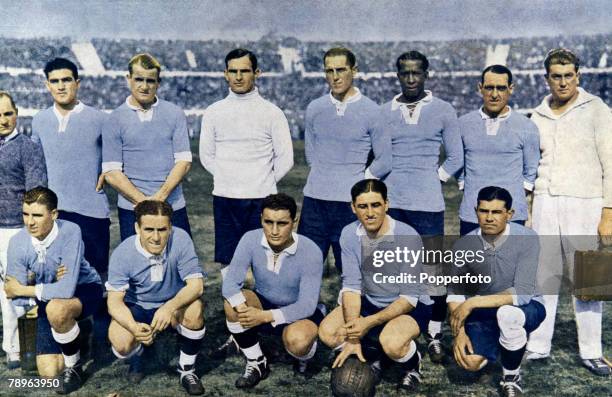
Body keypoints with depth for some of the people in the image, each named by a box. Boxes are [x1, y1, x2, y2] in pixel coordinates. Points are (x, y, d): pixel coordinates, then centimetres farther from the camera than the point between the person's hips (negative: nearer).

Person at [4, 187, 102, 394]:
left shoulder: (70, 232, -28)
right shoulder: (17, 242, -17)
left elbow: (67, 289, -35)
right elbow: (16, 298, -10)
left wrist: (22, 290, -25)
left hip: (84, 289, -4)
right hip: (46, 301, 4)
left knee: (56, 309, -38)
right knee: (48, 372, -7)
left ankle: (74, 363, -8)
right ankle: (72, 340, 28)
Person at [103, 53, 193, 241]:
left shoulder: (175, 114, 6)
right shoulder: (115, 119, 2)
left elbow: (184, 161, 1)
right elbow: (111, 173, -3)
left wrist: (160, 196, -12)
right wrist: (144, 201, -13)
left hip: (173, 206, 1)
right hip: (131, 210, -1)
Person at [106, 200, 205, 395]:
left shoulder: (180, 239, -23)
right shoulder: (122, 254, -21)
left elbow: (196, 285, -25)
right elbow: (114, 301, -23)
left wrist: (170, 307, -44)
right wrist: (134, 327, -45)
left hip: (174, 304, 0)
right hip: (136, 307, 0)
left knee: (195, 309, -33)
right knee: (121, 343, -29)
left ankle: (187, 369, -8)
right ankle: (136, 358, 12)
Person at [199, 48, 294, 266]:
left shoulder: (272, 113, 1)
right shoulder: (213, 112, 6)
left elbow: (285, 158, 2)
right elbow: (206, 156, 11)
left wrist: (264, 183, 4)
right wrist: (227, 179, 6)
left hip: (261, 199, -1)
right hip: (224, 199, 2)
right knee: (227, 263, 5)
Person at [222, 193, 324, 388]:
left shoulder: (310, 252, -25)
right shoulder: (251, 240, -17)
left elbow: (307, 305, -26)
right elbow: (230, 283, -22)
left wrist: (264, 316, -37)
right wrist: (243, 310, -43)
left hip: (301, 313, -3)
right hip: (264, 305, 3)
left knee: (297, 340, -36)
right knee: (232, 303, -27)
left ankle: (304, 356, 4)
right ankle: (257, 363, -6)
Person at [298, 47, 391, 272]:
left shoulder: (371, 112, -3)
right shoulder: (314, 109, 8)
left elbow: (385, 160, 2)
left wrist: (358, 182, 6)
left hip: (351, 203, -3)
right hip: (314, 201, 3)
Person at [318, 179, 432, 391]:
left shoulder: (407, 237, -25)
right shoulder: (350, 235, -11)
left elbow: (409, 297, -22)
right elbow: (351, 286, -12)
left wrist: (369, 322, -32)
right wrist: (353, 338, -22)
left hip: (410, 306, -5)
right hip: (370, 301, 5)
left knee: (391, 342, -34)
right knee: (327, 332, -15)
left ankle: (413, 363, 3)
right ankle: (376, 353, 12)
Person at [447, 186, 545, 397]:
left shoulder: (527, 238, -21)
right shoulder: (464, 244, -10)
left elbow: (522, 293, -29)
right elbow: (455, 292, -3)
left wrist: (472, 302, -30)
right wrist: (458, 332, -16)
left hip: (525, 307, -3)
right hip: (482, 313, 3)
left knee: (506, 313, -38)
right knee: (470, 362, -21)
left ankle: (511, 378, -9)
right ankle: (496, 344, 18)